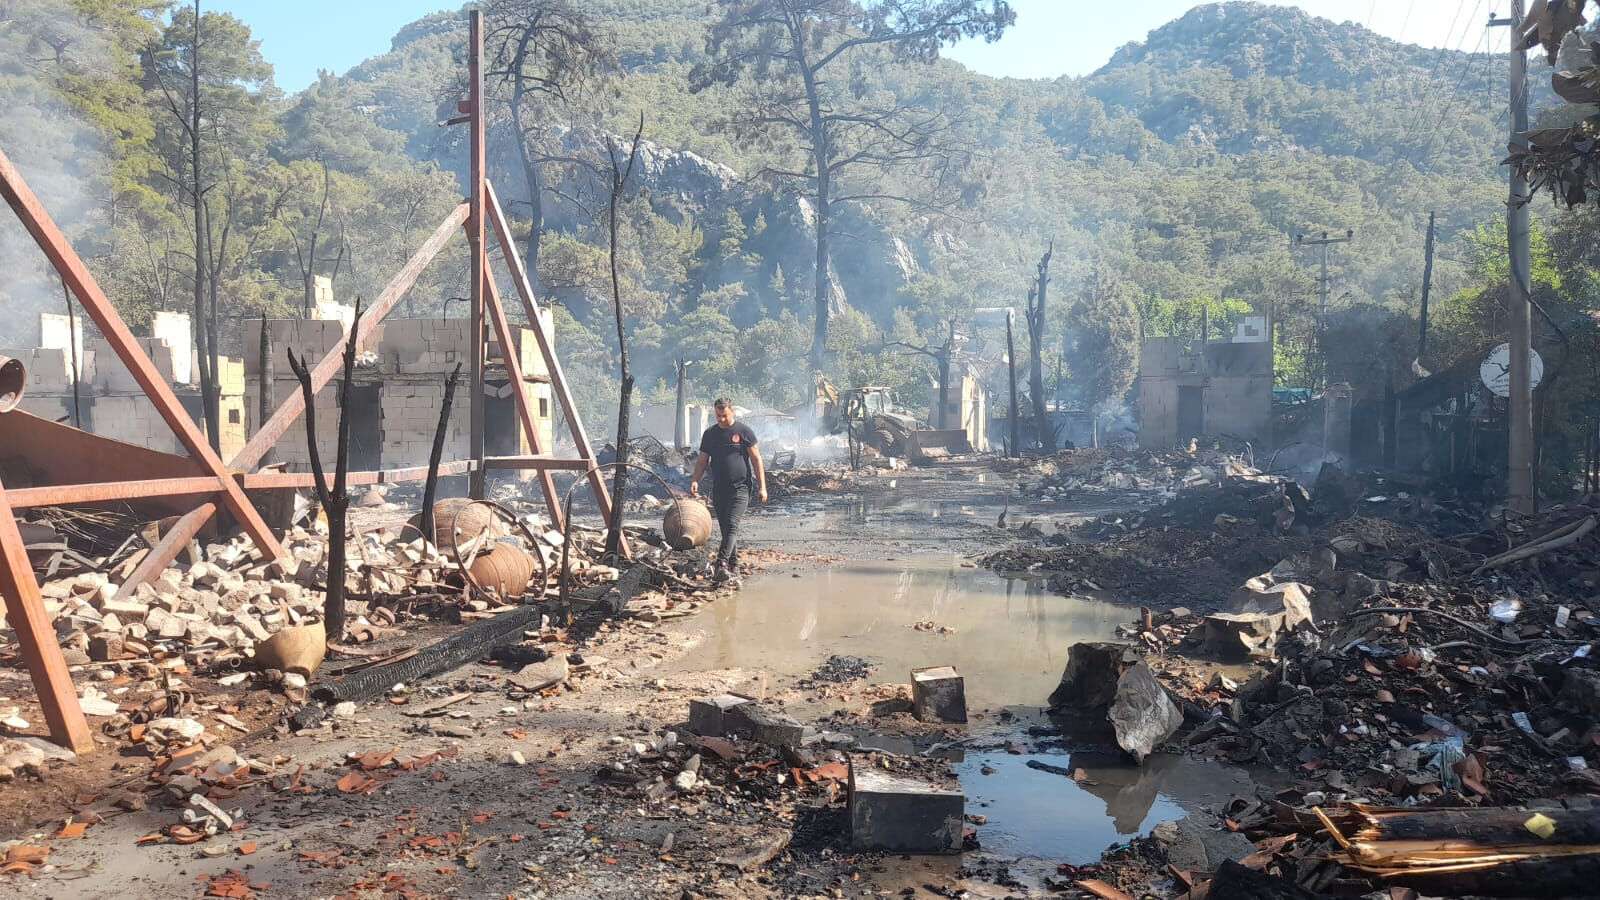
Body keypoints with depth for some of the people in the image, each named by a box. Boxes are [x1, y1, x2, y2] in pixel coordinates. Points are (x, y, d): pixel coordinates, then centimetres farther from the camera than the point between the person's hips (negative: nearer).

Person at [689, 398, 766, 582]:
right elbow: (702, 460, 16)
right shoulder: (709, 434, 11)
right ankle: (733, 565, 18)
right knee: (725, 529, 8)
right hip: (719, 490, 5)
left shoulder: (744, 431, 0)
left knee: (732, 526, -18)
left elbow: (756, 459, 1)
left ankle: (722, 563, -29)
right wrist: (695, 480, -2)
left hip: (740, 489, -5)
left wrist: (762, 486, -4)